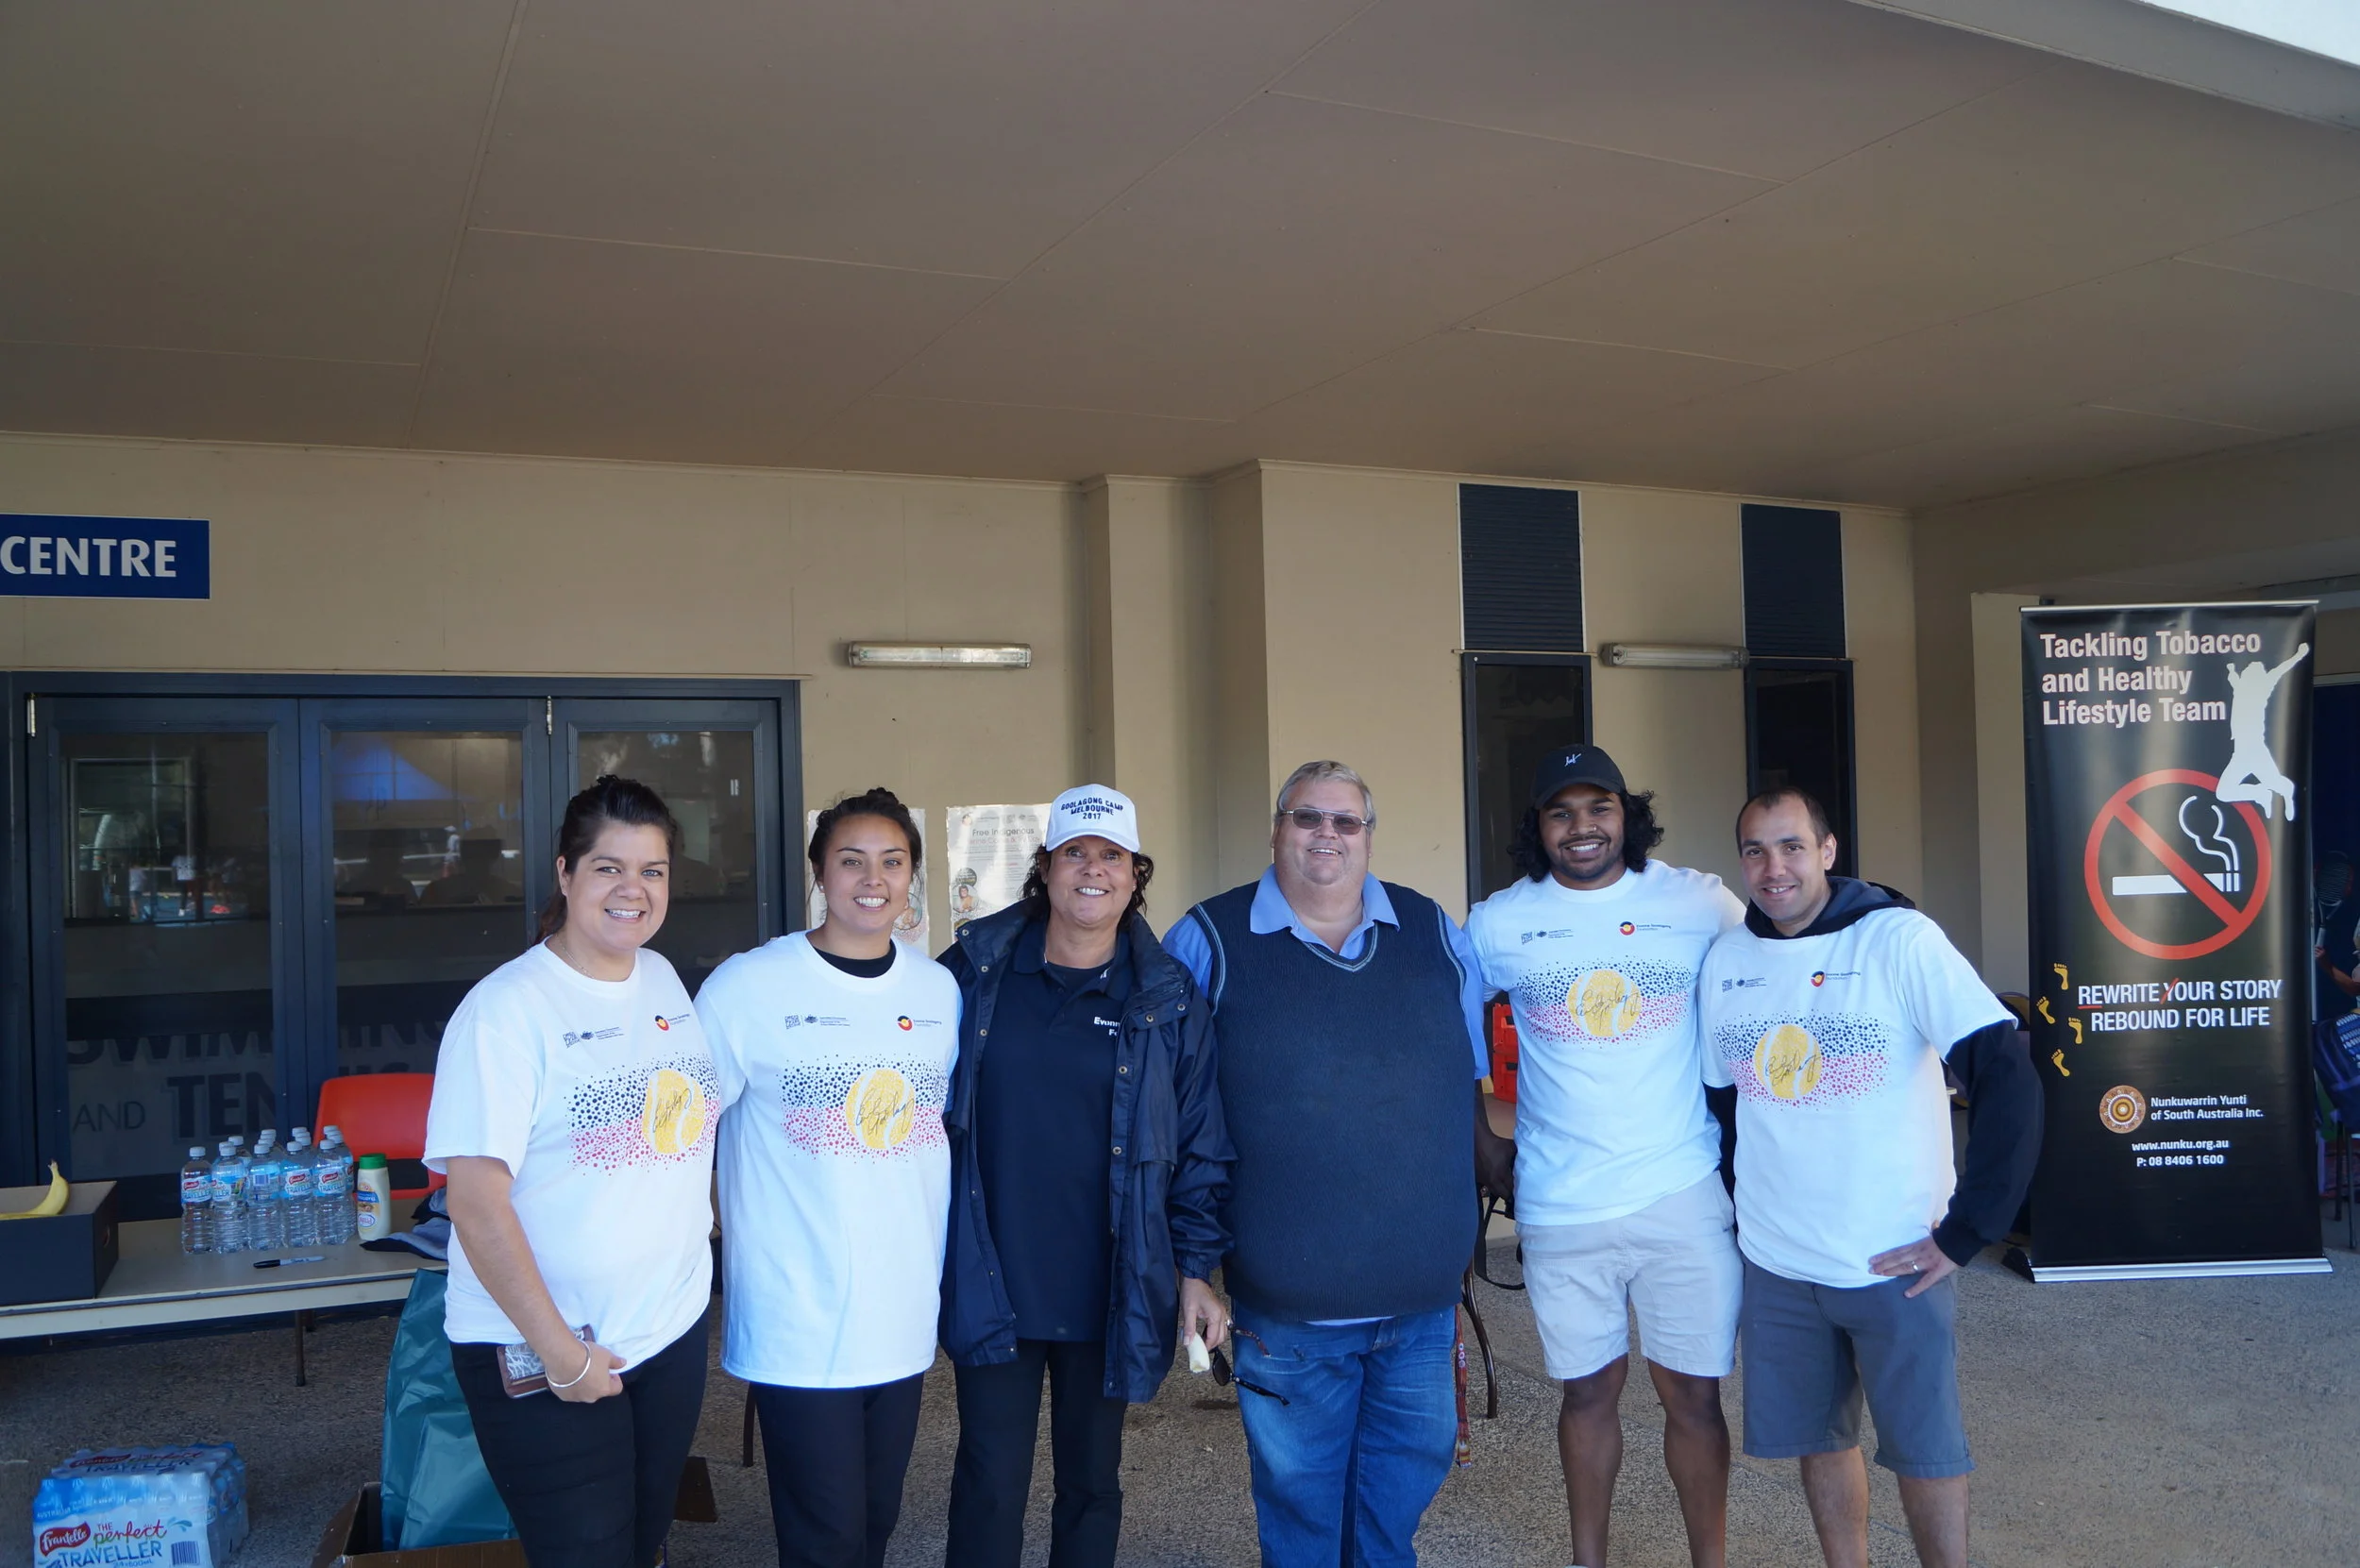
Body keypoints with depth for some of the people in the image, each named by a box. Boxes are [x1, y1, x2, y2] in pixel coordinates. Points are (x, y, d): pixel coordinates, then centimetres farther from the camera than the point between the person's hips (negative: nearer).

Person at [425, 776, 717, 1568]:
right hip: (542, 1355, -6)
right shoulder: (507, 1008, -16)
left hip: (672, 1328, 6)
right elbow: (476, 1200, -19)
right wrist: (558, 1349, -20)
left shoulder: (664, 979, 5)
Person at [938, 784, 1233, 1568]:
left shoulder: (1169, 1000, -2)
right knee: (991, 1485, 5)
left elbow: (1200, 1148, 2)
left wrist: (1196, 1270, -1)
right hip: (992, 1285, 0)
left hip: (1112, 1292, 1)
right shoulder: (974, 971, -2)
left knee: (1091, 1481, 15)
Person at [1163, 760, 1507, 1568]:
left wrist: (1493, 1158, 10)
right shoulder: (1209, 941, -4)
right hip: (1286, 1307, -3)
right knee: (1300, 1498, 12)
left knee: (1410, 1471, 17)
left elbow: (1469, 1075, 17)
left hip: (1423, 1295, 3)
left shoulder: (1432, 932, 6)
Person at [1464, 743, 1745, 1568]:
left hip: (1685, 1195, 0)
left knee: (1693, 1395, 7)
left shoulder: (1701, 903, -3)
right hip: (1561, 1210, 1)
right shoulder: (1498, 923, -1)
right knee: (1588, 1392, 13)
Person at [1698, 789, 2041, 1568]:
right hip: (1775, 1266, 4)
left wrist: (1968, 1231, -17)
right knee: (1819, 1442, 16)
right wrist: (1728, 1210, 8)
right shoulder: (1725, 957, 1)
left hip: (1896, 1263, -4)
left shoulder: (1901, 939, -13)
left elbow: (2009, 1081, -17)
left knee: (1924, 1448, 7)